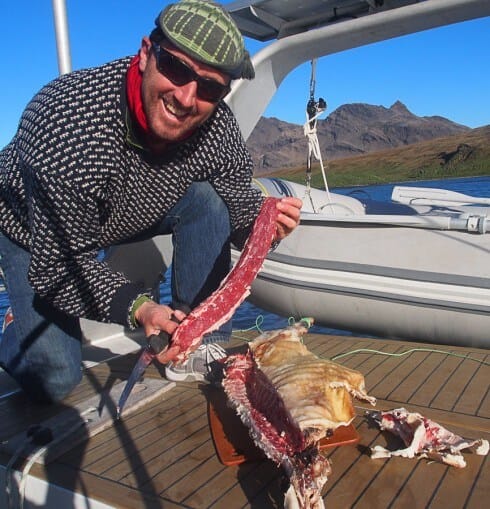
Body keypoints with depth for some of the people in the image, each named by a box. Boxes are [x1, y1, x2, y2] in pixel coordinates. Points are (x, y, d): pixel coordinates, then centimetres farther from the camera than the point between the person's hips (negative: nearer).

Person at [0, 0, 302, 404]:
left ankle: (197, 349, -9)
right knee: (55, 380, -13)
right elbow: (60, 268, -32)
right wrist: (136, 306, -45)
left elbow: (236, 204, -10)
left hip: (128, 216, 4)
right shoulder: (70, 127, -39)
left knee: (206, 199, -20)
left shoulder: (217, 126, -24)